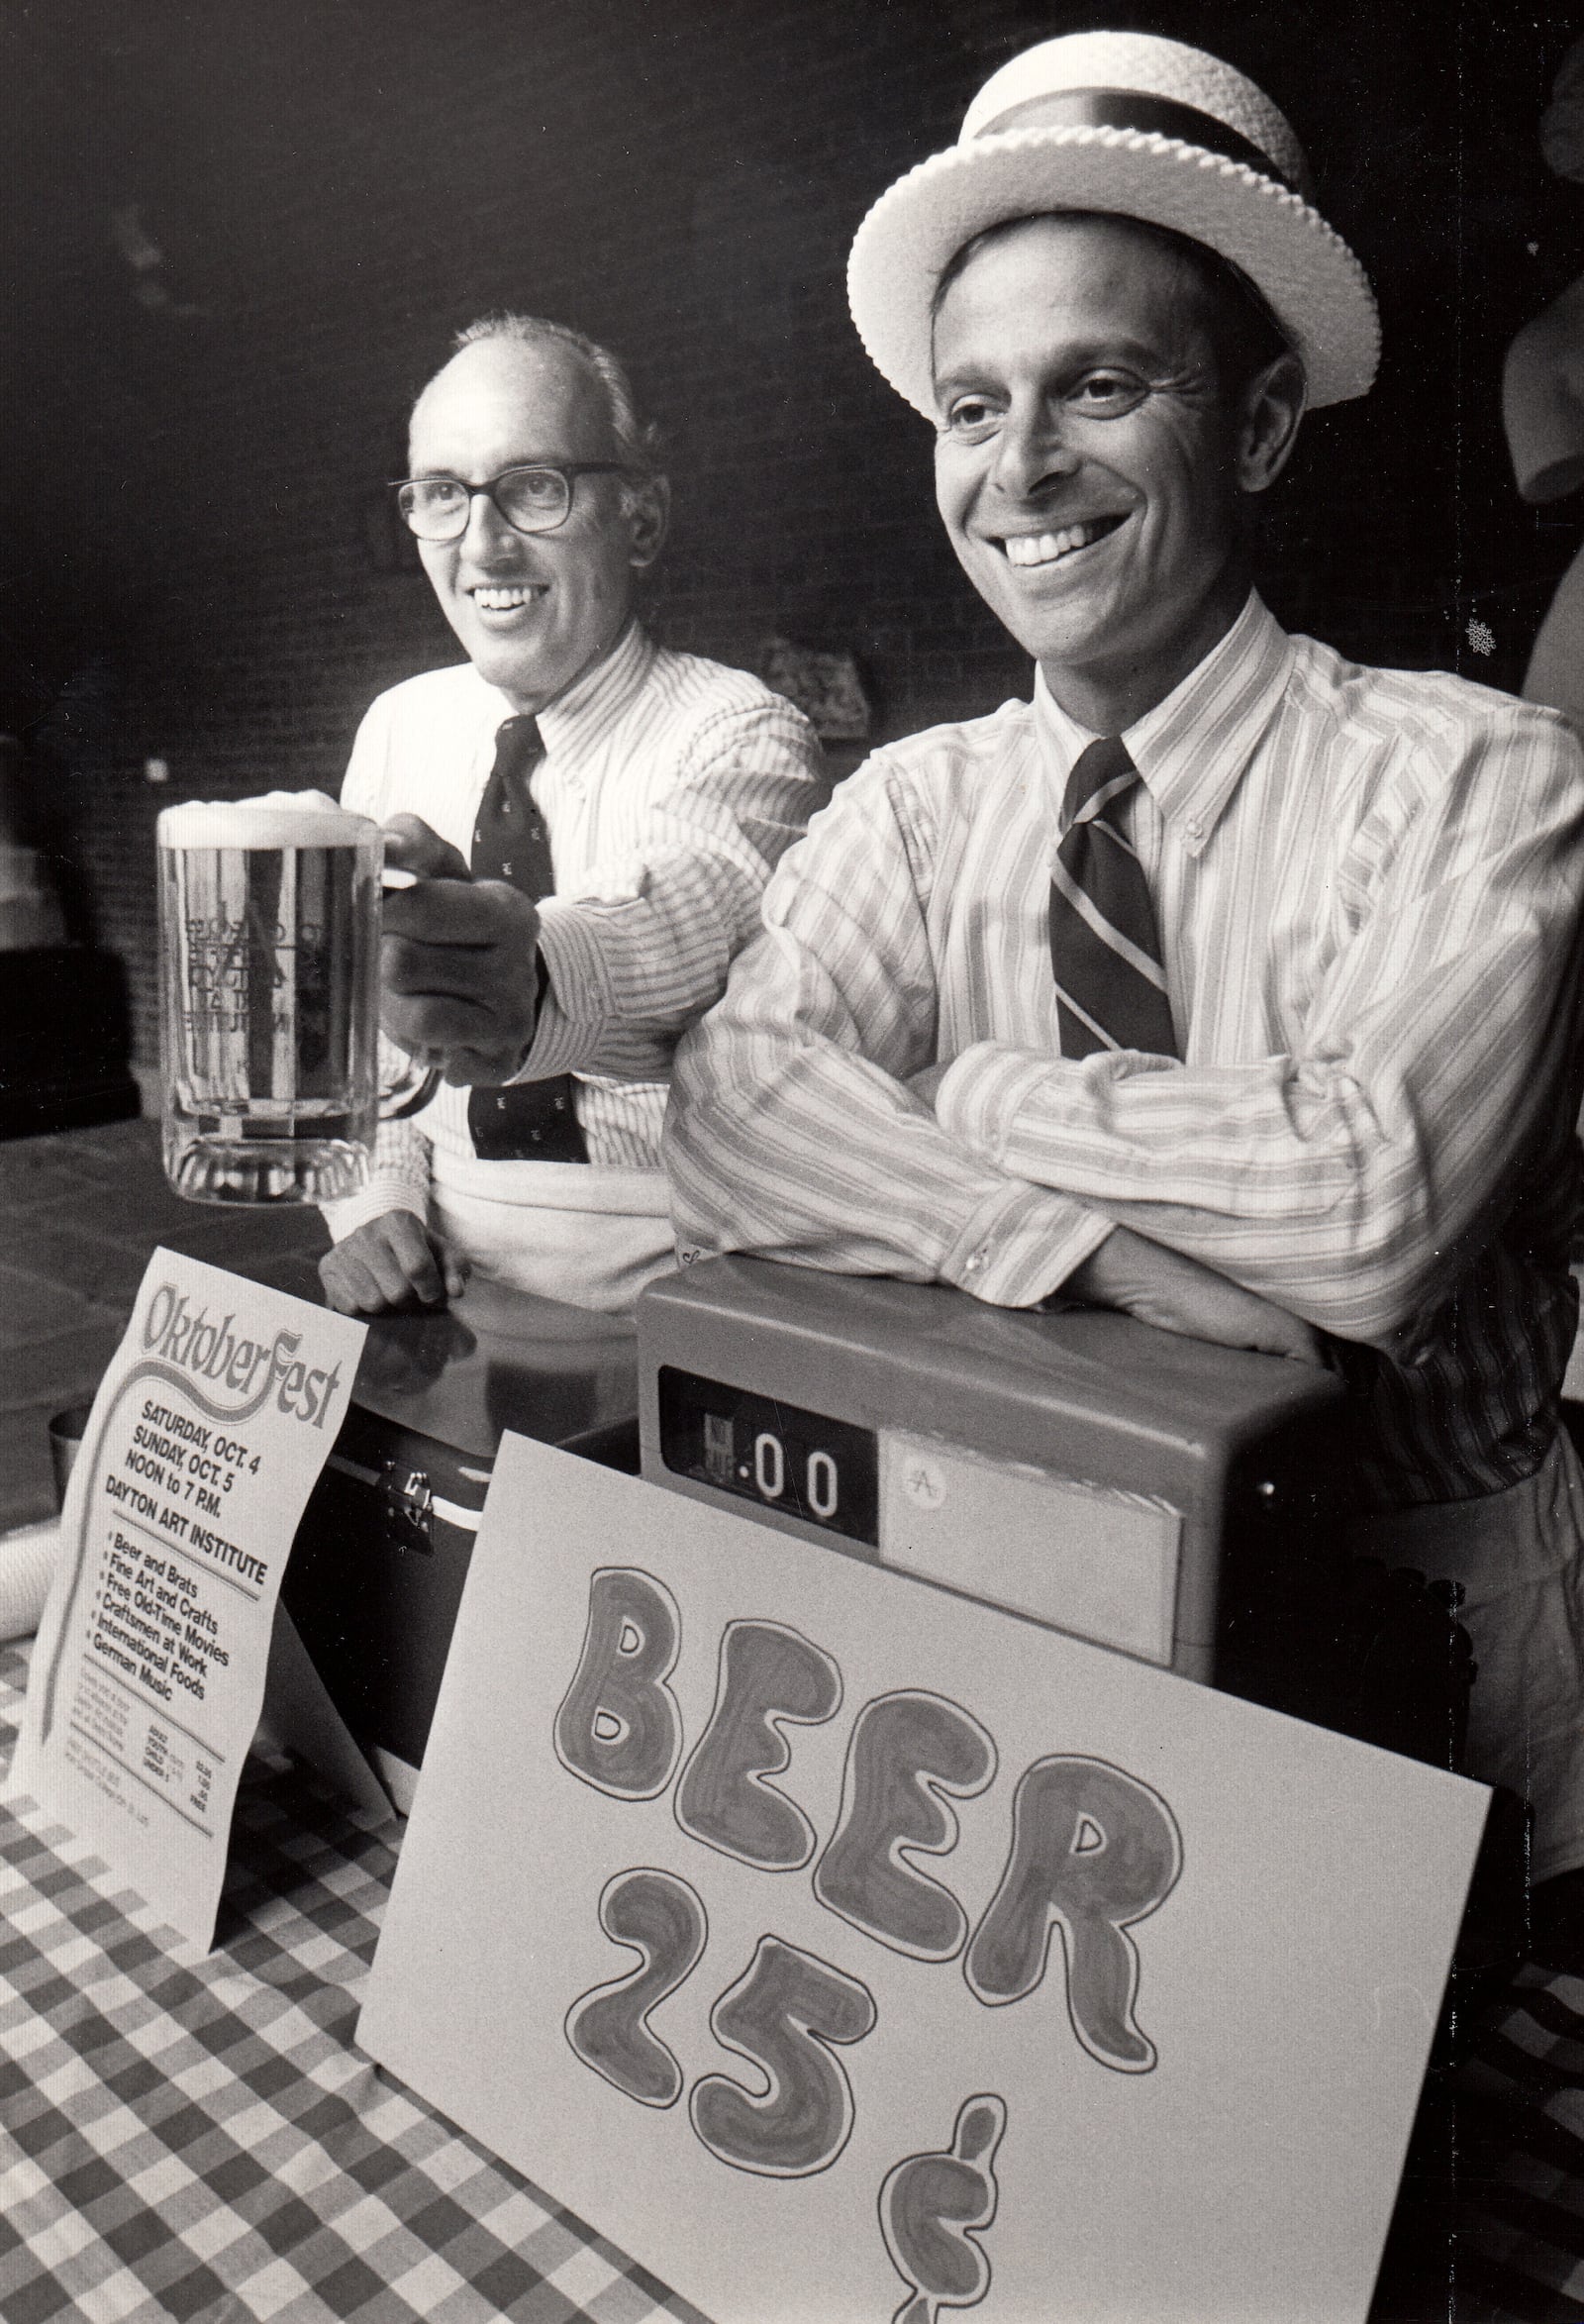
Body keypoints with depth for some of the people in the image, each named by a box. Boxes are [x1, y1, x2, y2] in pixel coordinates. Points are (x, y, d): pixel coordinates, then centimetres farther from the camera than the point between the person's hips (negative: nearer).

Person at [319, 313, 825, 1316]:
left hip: (677, 1309, -4)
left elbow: (680, 909, -31)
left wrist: (535, 980, -53)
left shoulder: (744, 736, -8)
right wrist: (379, 1198, -4)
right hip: (442, 1291, 5)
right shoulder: (398, 728, 9)